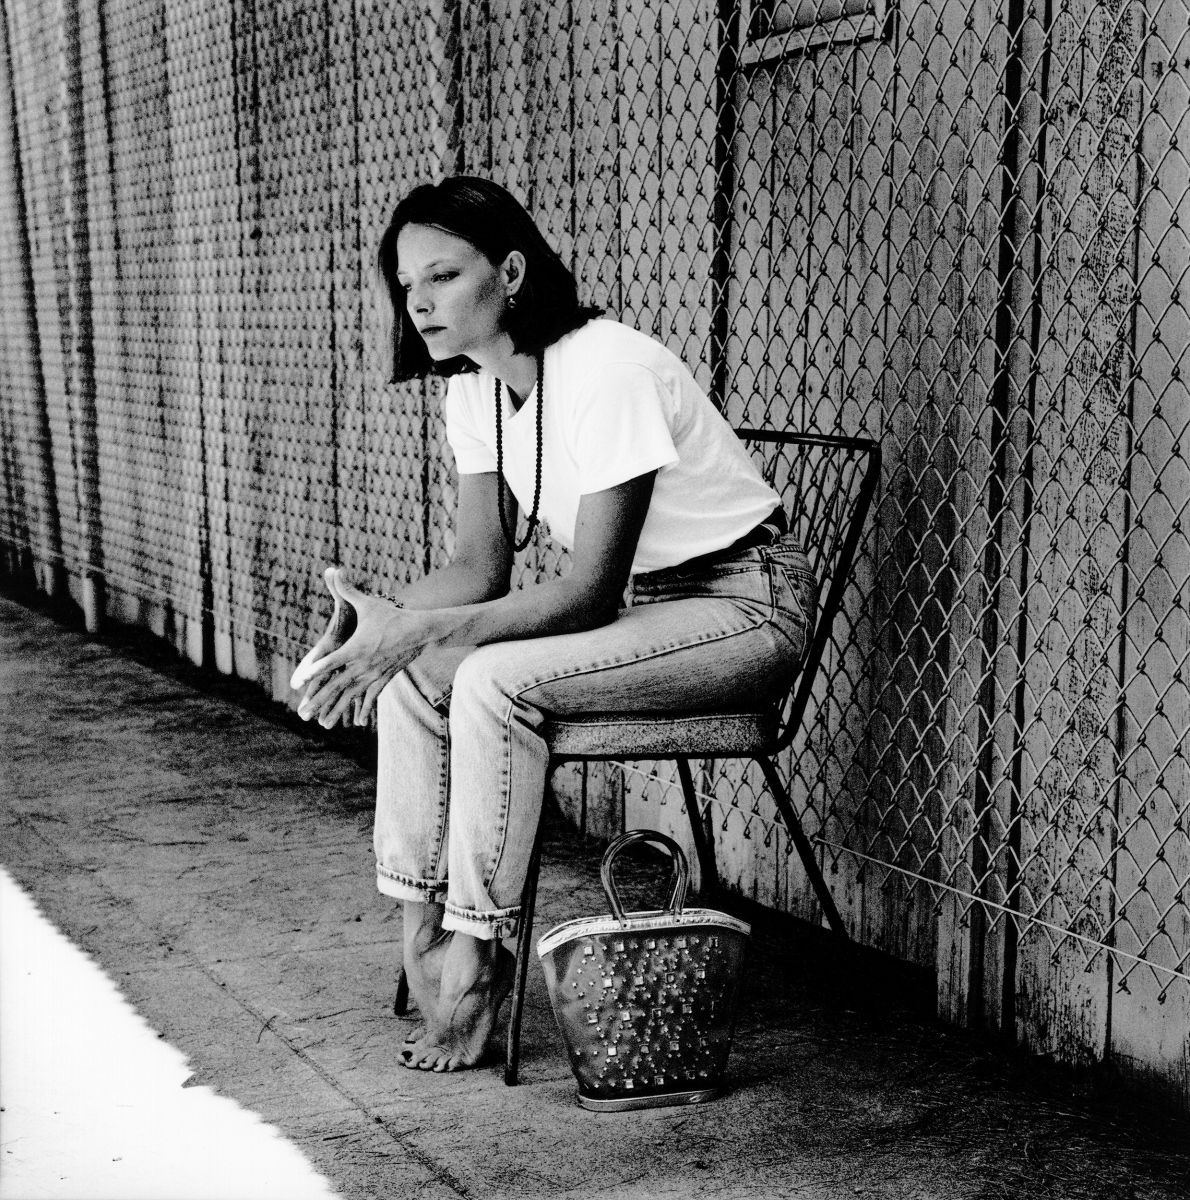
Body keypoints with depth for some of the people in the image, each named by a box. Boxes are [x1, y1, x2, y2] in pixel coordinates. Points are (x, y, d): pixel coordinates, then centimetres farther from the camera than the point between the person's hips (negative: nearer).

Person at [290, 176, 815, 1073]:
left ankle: (476, 961, -14)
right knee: (408, 674, -7)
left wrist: (416, 628, -33)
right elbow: (481, 566, 1)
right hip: (648, 599, 8)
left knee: (492, 681, -26)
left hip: (748, 604, -8)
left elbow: (591, 589, -26)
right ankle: (423, 934, -2)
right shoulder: (475, 389, 1)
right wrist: (377, 622, -19)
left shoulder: (609, 371, -26)